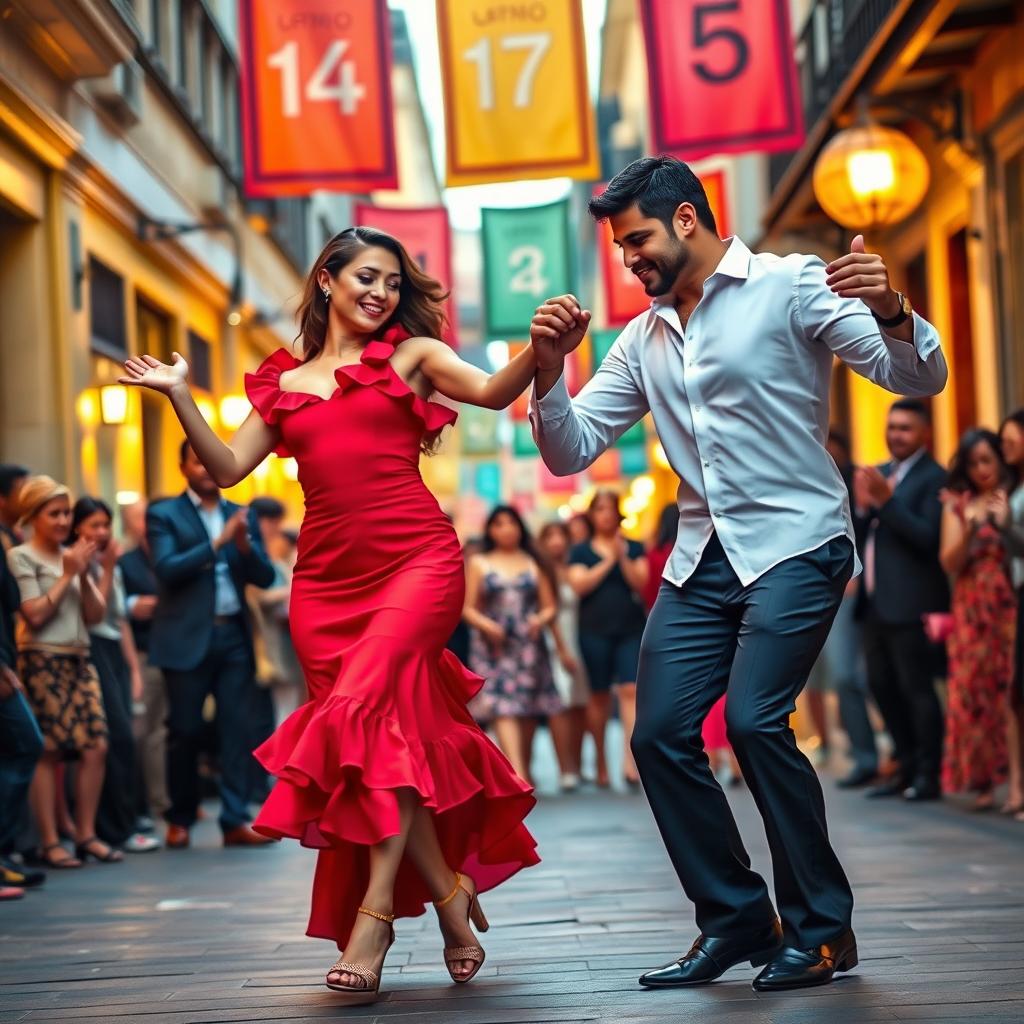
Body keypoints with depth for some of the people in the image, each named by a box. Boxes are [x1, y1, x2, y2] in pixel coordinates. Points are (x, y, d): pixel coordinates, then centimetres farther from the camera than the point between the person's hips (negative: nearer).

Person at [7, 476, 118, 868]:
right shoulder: (21, 557, -3)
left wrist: (85, 576, -3)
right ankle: (49, 842, -2)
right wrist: (67, 575, -8)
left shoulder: (73, 556, 15)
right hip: (42, 662, -6)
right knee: (47, 751, -6)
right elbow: (35, 615, -10)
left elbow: (96, 615, 11)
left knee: (95, 746, -2)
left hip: (79, 660, 6)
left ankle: (86, 835, 7)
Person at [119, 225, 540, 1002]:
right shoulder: (284, 385, 18)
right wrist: (180, 396, 0)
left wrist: (538, 352, -25)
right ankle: (446, 887, 11)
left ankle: (377, 905, -19)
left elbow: (492, 391, -5)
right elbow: (229, 468, 11)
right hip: (327, 578, 4)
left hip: (416, 559, -4)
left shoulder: (411, 354, 11)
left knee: (365, 703, -22)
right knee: (395, 728, -2)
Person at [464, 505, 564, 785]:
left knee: (529, 711, 1)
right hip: (493, 646, -2)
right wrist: (485, 624, -13)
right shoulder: (479, 563, 12)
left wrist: (541, 619, -9)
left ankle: (525, 771, 12)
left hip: (529, 645, 2)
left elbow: (550, 607, 13)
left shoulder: (534, 564, 15)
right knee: (503, 709, -16)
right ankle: (518, 775, -27)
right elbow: (467, 608, 5)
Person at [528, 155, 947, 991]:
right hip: (701, 560, 7)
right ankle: (736, 920, 12)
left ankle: (822, 929, -6)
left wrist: (889, 312, -33)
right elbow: (571, 452, 12)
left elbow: (920, 378, -11)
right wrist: (549, 368, -6)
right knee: (661, 734, -3)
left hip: (795, 546, -6)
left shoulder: (792, 287, -4)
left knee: (754, 719, -21)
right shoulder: (643, 341, 14)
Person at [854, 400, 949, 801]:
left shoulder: (933, 478, -8)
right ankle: (907, 767, 24)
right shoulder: (879, 473, 16)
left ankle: (929, 776, 3)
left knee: (918, 688, -4)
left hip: (911, 603, -8)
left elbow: (929, 538, -18)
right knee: (882, 686, 13)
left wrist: (886, 500, -21)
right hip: (876, 602, 8)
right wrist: (863, 507, -3)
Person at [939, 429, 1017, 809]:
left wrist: (1002, 519, -14)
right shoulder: (957, 505, 11)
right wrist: (969, 528, -11)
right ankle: (982, 780, 0)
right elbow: (949, 562, 4)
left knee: (1010, 690, -8)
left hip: (1009, 608, -1)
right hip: (971, 611, 2)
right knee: (971, 691, -4)